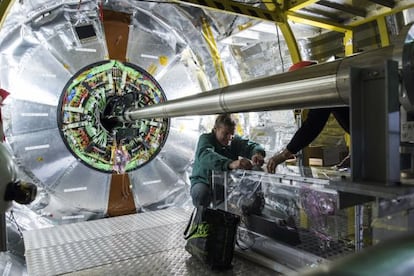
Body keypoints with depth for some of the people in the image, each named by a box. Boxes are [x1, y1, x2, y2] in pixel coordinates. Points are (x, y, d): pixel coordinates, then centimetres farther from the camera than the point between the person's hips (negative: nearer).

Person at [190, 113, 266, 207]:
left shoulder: (235, 140, 1)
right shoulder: (205, 138, -17)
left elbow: (252, 145, -15)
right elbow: (205, 156, -40)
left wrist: (257, 153, -43)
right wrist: (231, 164, -59)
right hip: (204, 182, -4)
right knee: (202, 192, -37)